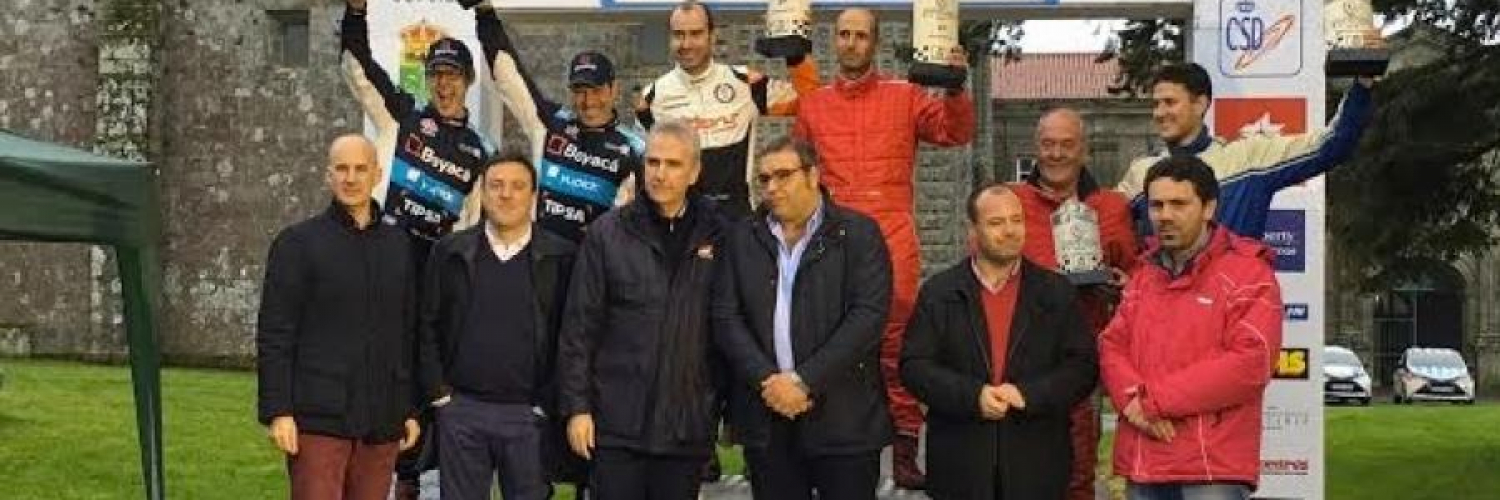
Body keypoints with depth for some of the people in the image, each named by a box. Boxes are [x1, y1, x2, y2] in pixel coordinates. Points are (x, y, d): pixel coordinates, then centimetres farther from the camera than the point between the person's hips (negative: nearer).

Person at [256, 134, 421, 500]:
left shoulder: (397, 246, 13)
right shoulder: (297, 243, 1)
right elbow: (273, 335, -4)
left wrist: (411, 409, 12)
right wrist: (277, 411, -11)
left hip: (381, 424, 4)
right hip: (319, 419, -4)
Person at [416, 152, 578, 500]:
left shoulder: (561, 258, 0)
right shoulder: (450, 252, 7)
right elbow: (428, 325, 8)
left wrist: (549, 403, -7)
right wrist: (438, 391, 0)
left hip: (530, 414, -1)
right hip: (460, 409, 2)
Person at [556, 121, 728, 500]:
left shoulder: (716, 236, 4)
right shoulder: (607, 234, 1)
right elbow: (579, 328, 0)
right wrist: (576, 407, -5)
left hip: (687, 426, 2)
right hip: (617, 423, -1)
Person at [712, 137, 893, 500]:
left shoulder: (859, 234, 0)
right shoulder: (742, 239, 11)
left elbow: (868, 316, -10)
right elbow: (726, 317, 4)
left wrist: (803, 381, -14)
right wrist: (767, 380, -10)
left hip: (843, 418, -3)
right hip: (767, 418, 3)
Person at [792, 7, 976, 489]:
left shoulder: (906, 97, 10)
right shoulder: (812, 105, 15)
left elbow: (956, 132, 1)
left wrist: (954, 89, -14)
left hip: (892, 236, -2)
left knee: (897, 342, -5)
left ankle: (904, 449, -1)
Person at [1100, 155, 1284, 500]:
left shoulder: (1250, 273, -4)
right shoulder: (1144, 274, 18)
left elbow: (1250, 362, -15)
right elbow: (1112, 346, 13)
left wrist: (1153, 400, -13)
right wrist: (1132, 400, -10)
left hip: (1213, 469, -6)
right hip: (1142, 465, 6)